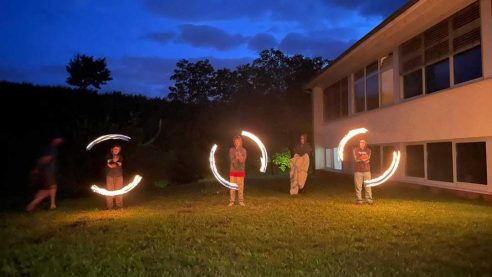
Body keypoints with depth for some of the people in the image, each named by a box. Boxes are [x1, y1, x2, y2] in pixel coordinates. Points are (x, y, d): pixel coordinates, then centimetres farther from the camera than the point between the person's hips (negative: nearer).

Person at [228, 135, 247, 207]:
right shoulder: (231, 150, 0)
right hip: (233, 171, 1)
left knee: (240, 187, 1)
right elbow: (232, 160, -6)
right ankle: (231, 201, 8)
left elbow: (242, 160, -11)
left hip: (241, 171, 0)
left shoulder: (243, 150, -1)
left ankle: (241, 201, 10)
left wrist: (238, 152, -20)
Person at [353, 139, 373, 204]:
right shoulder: (355, 150, 7)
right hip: (358, 170, -1)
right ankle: (359, 200, 4)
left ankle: (369, 200, 5)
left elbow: (368, 158, -4)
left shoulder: (368, 150, 10)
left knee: (368, 186, -1)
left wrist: (360, 158, -15)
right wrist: (364, 158, -12)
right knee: (358, 186, -2)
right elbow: (356, 159, -6)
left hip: (367, 170, 1)